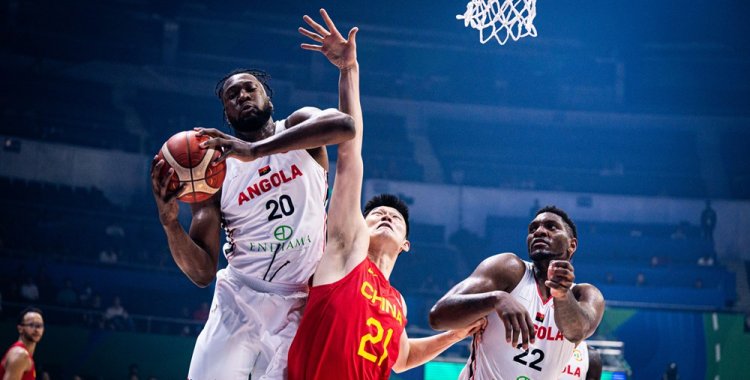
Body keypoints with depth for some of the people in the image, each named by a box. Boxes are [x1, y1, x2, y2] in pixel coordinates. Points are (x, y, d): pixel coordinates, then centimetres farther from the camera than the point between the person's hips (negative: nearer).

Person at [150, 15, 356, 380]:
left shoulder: (299, 127, 2)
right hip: (238, 300, 1)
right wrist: (170, 223, -21)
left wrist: (255, 150, -34)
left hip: (299, 308, -1)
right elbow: (202, 273, -1)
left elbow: (344, 125, -25)